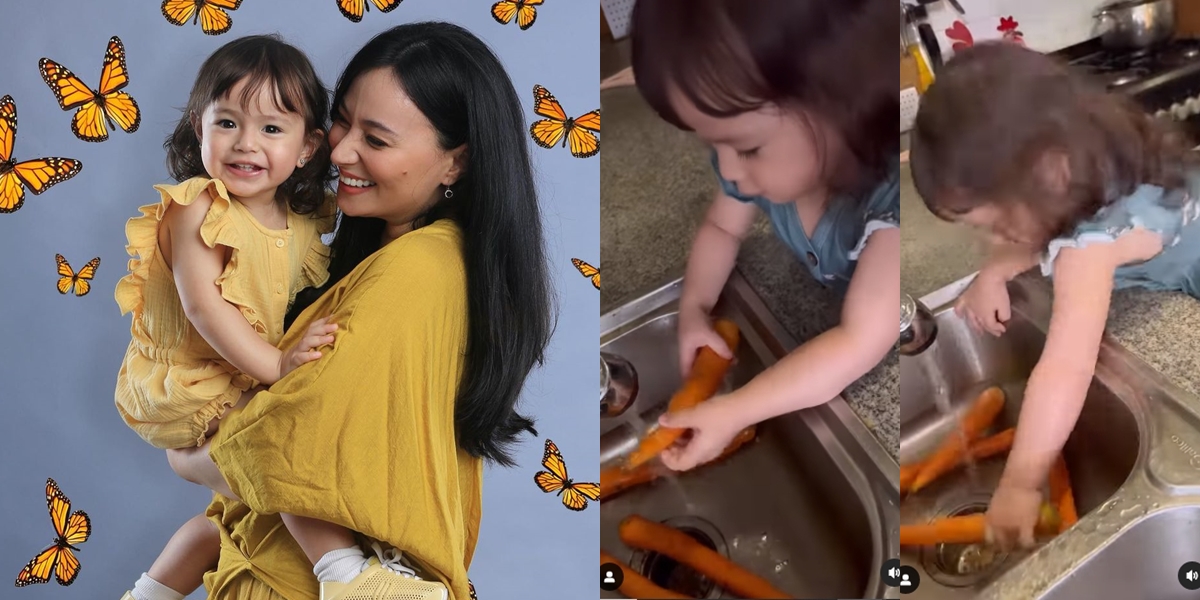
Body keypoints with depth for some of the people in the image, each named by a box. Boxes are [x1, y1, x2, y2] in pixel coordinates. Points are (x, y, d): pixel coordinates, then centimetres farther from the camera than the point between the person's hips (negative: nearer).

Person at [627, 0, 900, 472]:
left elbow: (861, 343, -40)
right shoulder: (767, 157, -22)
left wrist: (733, 413, -41)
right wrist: (694, 308, -17)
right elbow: (721, 226, -1)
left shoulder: (889, 194, -44)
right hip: (830, 310, 8)